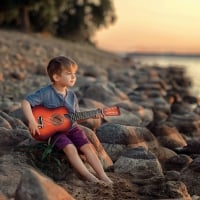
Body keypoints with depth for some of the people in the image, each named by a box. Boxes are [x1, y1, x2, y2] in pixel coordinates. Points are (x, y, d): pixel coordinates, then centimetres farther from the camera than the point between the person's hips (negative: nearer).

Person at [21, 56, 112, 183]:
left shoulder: (71, 95, 5)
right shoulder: (46, 93, -13)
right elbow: (25, 102, -18)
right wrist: (32, 121, -29)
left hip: (71, 127, 6)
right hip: (52, 130, -5)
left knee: (87, 146, -13)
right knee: (70, 148, -28)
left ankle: (103, 176, -12)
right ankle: (89, 177, -27)